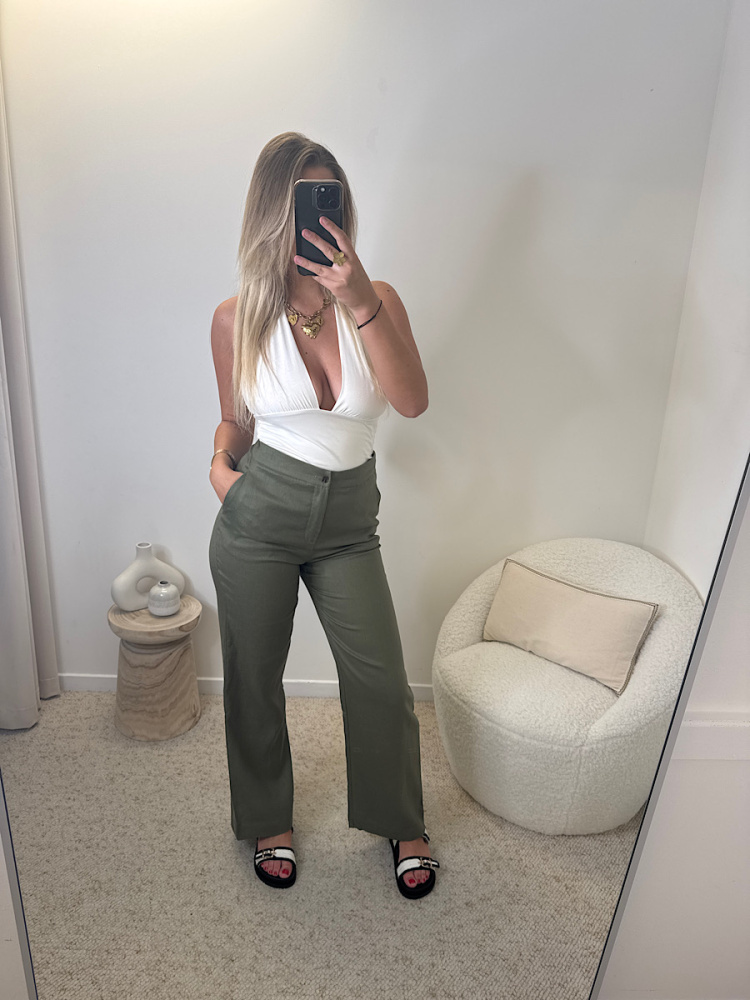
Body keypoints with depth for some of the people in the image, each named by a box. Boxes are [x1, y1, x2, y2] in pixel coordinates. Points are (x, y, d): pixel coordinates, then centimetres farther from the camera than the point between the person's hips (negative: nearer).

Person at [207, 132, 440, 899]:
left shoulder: (377, 300, -6)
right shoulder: (237, 319, -6)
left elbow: (413, 402, -22)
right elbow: (235, 419, 8)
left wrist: (360, 304, -32)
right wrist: (222, 460, -13)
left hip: (348, 523, 1)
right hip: (258, 518, 0)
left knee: (382, 682, 9)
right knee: (255, 682, 14)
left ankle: (401, 824, 38)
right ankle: (267, 821, 43)